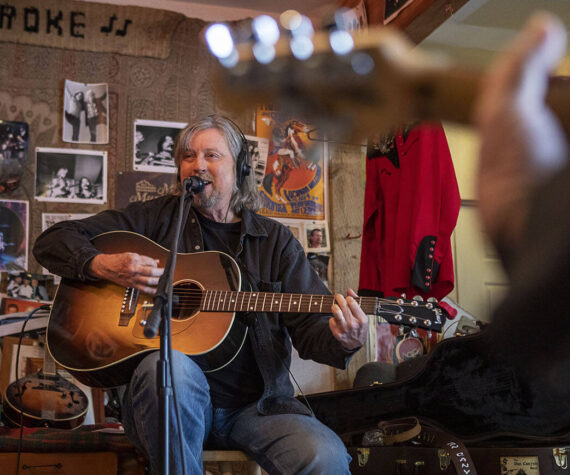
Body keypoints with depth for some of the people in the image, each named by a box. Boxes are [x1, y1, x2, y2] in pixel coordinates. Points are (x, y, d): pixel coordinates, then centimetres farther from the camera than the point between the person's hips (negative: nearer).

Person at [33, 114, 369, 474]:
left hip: (256, 405, 0)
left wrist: (344, 342, -18)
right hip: (172, 403, 0)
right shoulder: (159, 218, 10)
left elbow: (310, 326, 5)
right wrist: (103, 266, -9)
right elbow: (52, 241, 11)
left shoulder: (274, 240, 11)